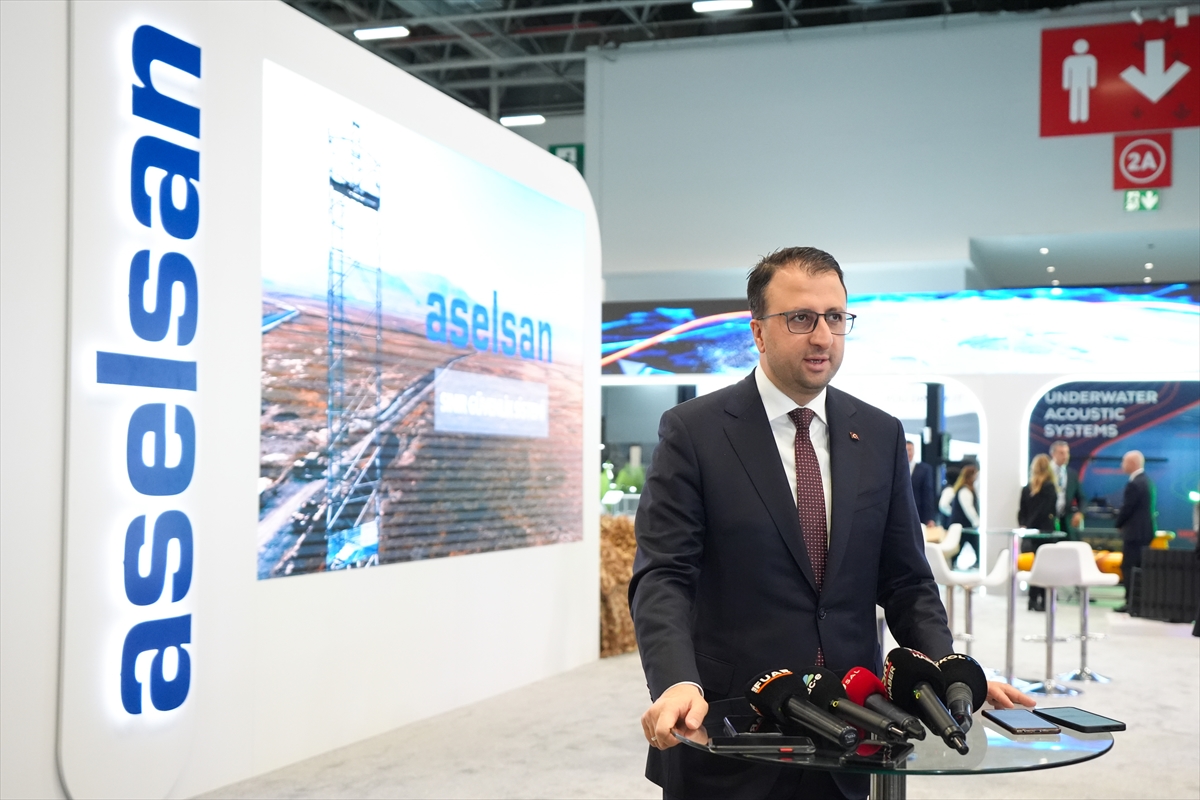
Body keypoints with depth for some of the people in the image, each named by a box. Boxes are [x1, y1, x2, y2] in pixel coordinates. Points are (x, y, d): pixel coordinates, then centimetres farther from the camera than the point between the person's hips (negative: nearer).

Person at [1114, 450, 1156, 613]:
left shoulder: (1134, 484, -18)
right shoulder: (1146, 481, 13)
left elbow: (1126, 508, -18)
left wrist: (1119, 524, 0)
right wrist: (1122, 521, 14)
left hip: (1134, 532, -10)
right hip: (1145, 530, 10)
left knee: (1129, 567, -6)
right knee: (1140, 567, 12)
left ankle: (1131, 602, -6)